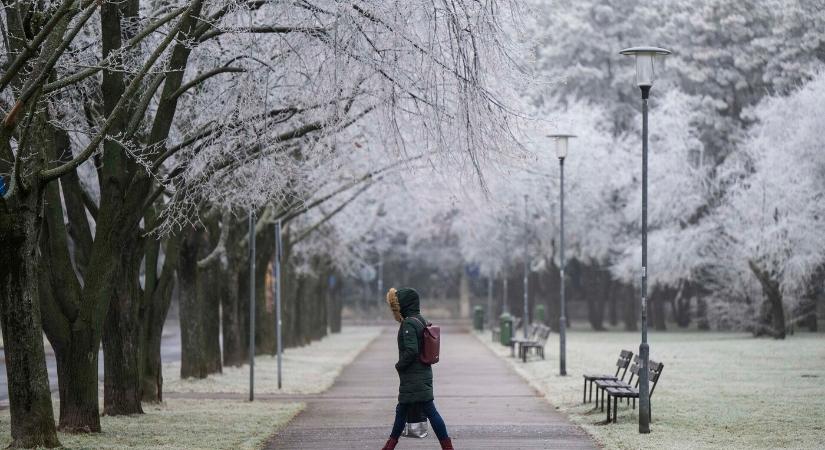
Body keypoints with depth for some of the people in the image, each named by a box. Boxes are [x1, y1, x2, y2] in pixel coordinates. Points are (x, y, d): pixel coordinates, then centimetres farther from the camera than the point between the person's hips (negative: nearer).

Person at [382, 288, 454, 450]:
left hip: (414, 377, -10)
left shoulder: (409, 324, -18)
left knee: (429, 410, -6)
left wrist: (399, 365, -10)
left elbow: (411, 351, -26)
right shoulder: (420, 320, 11)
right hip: (422, 374, 10)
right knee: (402, 409, 18)